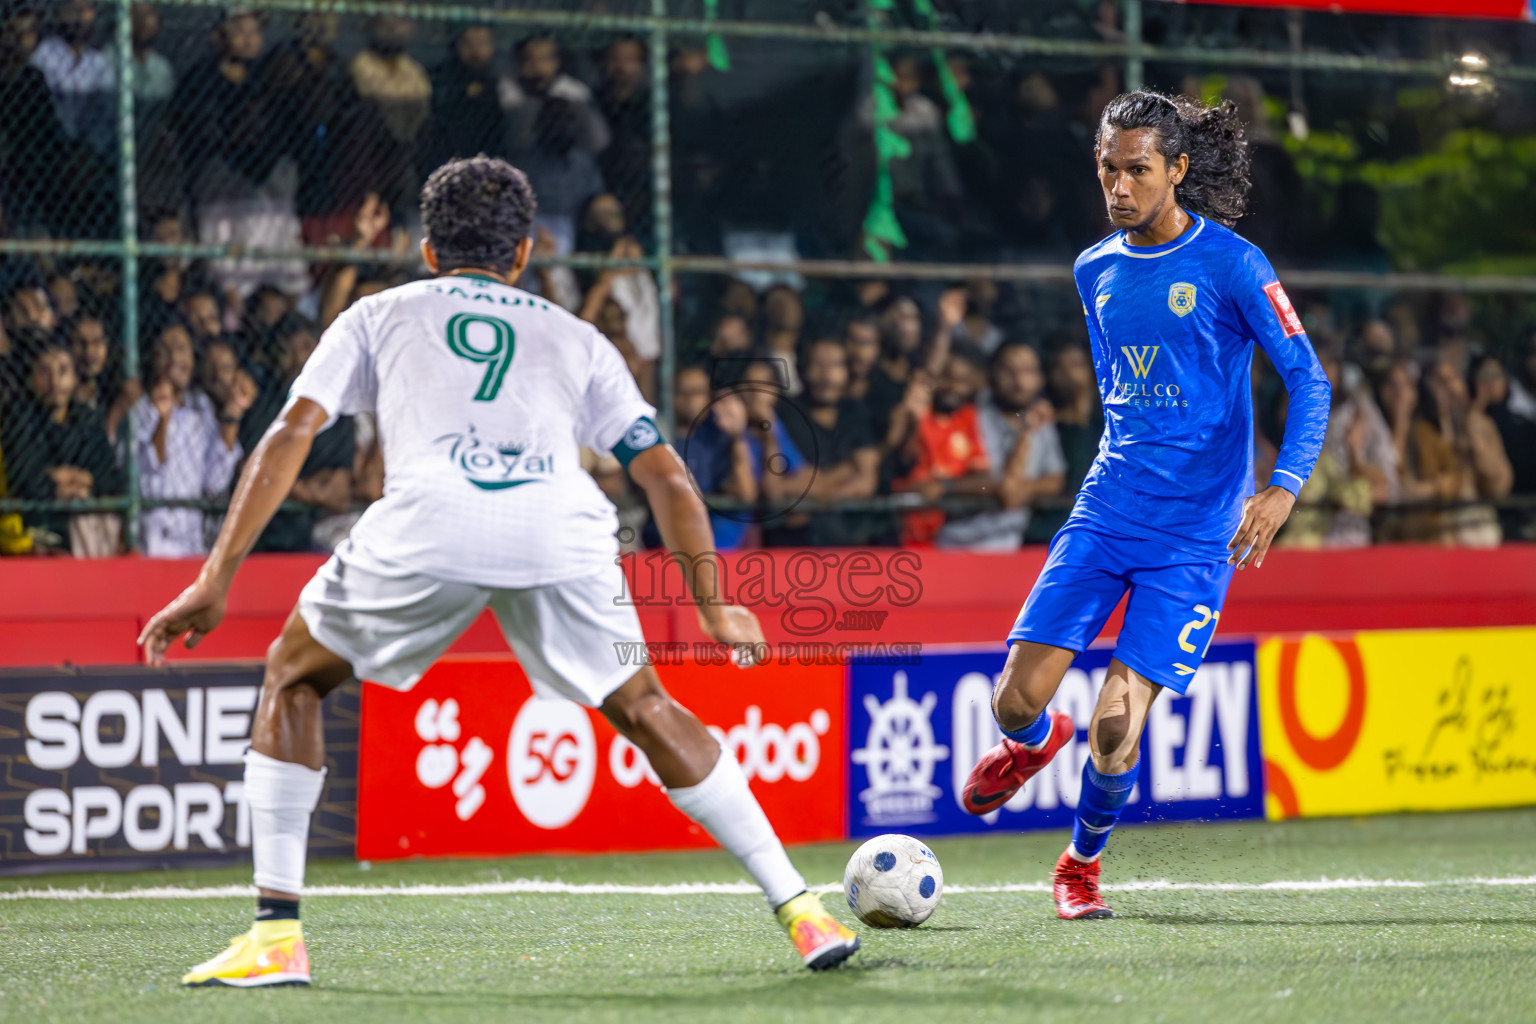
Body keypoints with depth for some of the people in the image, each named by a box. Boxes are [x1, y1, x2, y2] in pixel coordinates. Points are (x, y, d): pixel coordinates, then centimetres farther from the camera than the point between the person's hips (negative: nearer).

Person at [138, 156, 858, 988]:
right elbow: (666, 477, 26)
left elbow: (290, 434, 18)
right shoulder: (574, 340, 33)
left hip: (426, 526, -2)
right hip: (561, 532, 2)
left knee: (293, 679, 22)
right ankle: (800, 910, 21)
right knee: (643, 710, 25)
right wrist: (713, 606, 33)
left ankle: (276, 935, 13)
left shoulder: (378, 316, 30)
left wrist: (215, 581, 15)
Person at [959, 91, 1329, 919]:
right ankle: (1033, 741, 31)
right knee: (1016, 700, -7)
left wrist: (1281, 490, -21)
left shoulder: (1231, 265, -7)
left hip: (1193, 533, -4)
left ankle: (1083, 863, 17)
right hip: (1105, 512, 4)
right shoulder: (1095, 271, 9)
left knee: (1116, 726, -12)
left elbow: (1308, 378, -8)